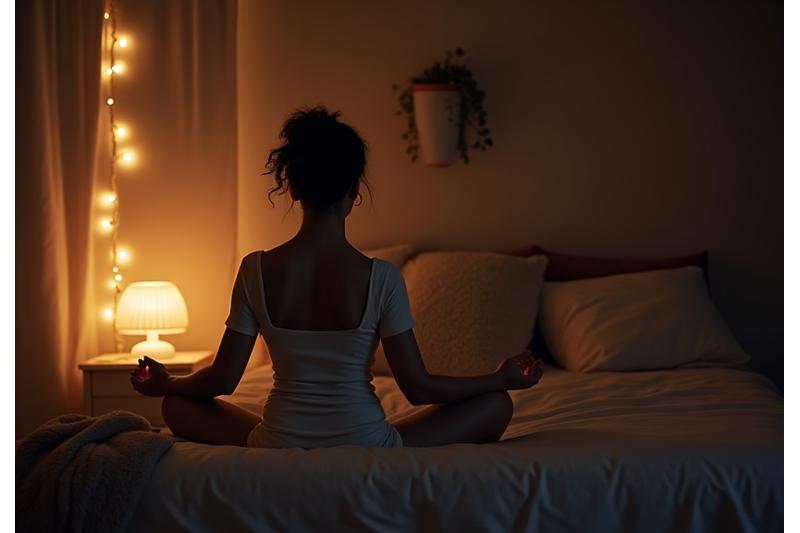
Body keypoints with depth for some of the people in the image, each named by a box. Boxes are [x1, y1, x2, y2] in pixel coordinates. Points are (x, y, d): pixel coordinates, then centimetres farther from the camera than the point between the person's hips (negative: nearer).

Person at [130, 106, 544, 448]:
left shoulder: (256, 271, -8)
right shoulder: (381, 277, -14)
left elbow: (222, 379, -2)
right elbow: (418, 388, -9)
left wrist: (164, 384, 20)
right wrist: (504, 378, 4)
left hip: (278, 449, 2)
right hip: (366, 450, -1)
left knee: (176, 405, 27)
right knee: (496, 405, 14)